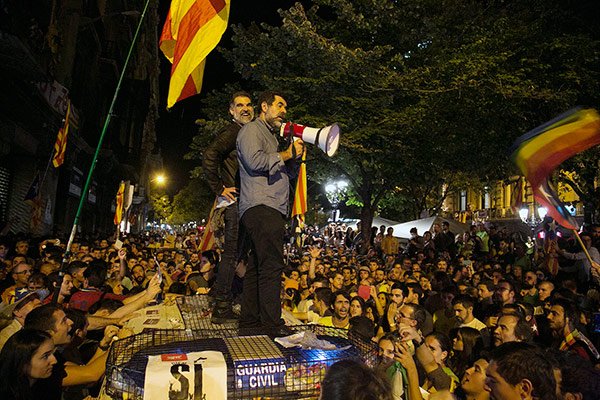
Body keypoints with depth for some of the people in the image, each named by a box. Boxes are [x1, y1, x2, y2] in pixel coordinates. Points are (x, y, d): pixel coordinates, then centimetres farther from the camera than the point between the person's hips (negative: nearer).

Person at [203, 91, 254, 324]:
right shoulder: (232, 132, -7)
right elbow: (209, 156, -22)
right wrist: (219, 189, -18)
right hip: (236, 202, -9)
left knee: (233, 254, 13)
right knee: (232, 254, -7)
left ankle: (223, 308, 24)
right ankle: (222, 309, 2)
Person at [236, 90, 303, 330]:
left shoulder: (271, 136, 31)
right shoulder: (251, 130, 2)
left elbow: (289, 173, 30)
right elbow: (254, 160, -17)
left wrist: (296, 157, 11)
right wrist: (286, 154, -6)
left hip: (268, 211, 10)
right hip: (261, 208, -10)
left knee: (257, 267, 10)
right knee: (271, 267, -14)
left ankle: (249, 322, 16)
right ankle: (271, 325, -12)